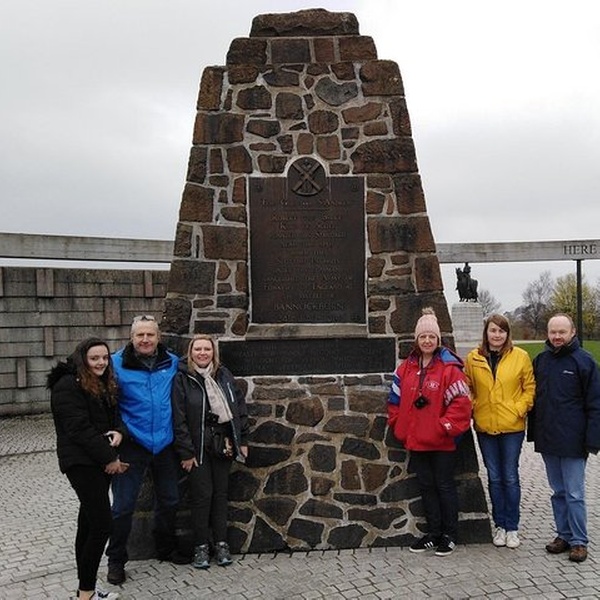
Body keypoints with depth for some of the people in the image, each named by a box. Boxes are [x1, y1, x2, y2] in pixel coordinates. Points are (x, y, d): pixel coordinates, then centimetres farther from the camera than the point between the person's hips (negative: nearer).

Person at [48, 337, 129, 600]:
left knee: (88, 523, 13)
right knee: (102, 524, -11)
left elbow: (115, 416, 16)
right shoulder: (68, 386, -13)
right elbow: (80, 428, -19)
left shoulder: (105, 385, 15)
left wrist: (119, 432, -8)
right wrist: (110, 457, -16)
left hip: (101, 461, 9)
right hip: (81, 462, -9)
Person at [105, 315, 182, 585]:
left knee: (169, 500, 17)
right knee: (123, 506, 1)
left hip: (165, 443, 4)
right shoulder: (117, 364, -9)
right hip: (133, 444, -3)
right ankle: (116, 560, 21)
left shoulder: (173, 362, 0)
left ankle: (166, 548, 39)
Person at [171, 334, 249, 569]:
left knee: (221, 492, 11)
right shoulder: (182, 378, -8)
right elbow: (178, 418, -11)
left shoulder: (224, 375, 6)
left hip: (223, 443, 4)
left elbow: (240, 407, 9)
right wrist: (186, 452, -13)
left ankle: (221, 543, 22)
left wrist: (243, 440, 5)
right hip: (198, 446, -4)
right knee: (202, 494, 1)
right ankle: (201, 546, 16)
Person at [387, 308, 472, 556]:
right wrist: (399, 427, 5)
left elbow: (461, 402, -16)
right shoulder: (406, 368, 5)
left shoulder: (449, 368, -12)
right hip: (415, 441, 6)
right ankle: (434, 533, 29)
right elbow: (395, 400, 11)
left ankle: (449, 535, 22)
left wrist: (445, 426, -16)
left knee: (444, 486, 7)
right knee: (426, 487, 16)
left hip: (442, 441, -5)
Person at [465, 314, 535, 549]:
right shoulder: (473, 358, 1)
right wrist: (473, 409, -3)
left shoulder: (520, 357, -3)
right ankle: (500, 525, 24)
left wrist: (520, 409, -9)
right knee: (494, 478, 11)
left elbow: (530, 388, 2)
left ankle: (512, 527, 18)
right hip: (485, 426, 2)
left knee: (510, 477, 5)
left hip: (512, 427, -2)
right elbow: (467, 388, 9)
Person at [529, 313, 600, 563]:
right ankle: (564, 534, 26)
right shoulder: (540, 360, 8)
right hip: (547, 440, 5)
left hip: (572, 441, -5)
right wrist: (534, 433, 9)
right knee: (558, 492, 15)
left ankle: (579, 541, 13)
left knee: (574, 494, 1)